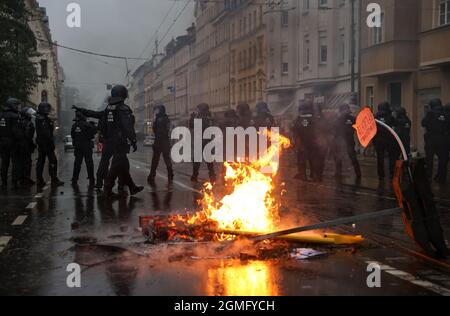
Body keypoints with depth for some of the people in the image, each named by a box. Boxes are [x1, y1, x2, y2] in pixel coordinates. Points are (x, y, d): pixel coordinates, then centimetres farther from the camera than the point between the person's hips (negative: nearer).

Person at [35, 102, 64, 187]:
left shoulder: (38, 119, 14)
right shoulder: (45, 120, -17)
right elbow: (46, 133, -22)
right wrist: (52, 142, -19)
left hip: (40, 144, 10)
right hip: (47, 144, -10)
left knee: (41, 161, 11)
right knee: (52, 161, -5)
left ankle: (39, 180, 13)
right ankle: (54, 180, -4)